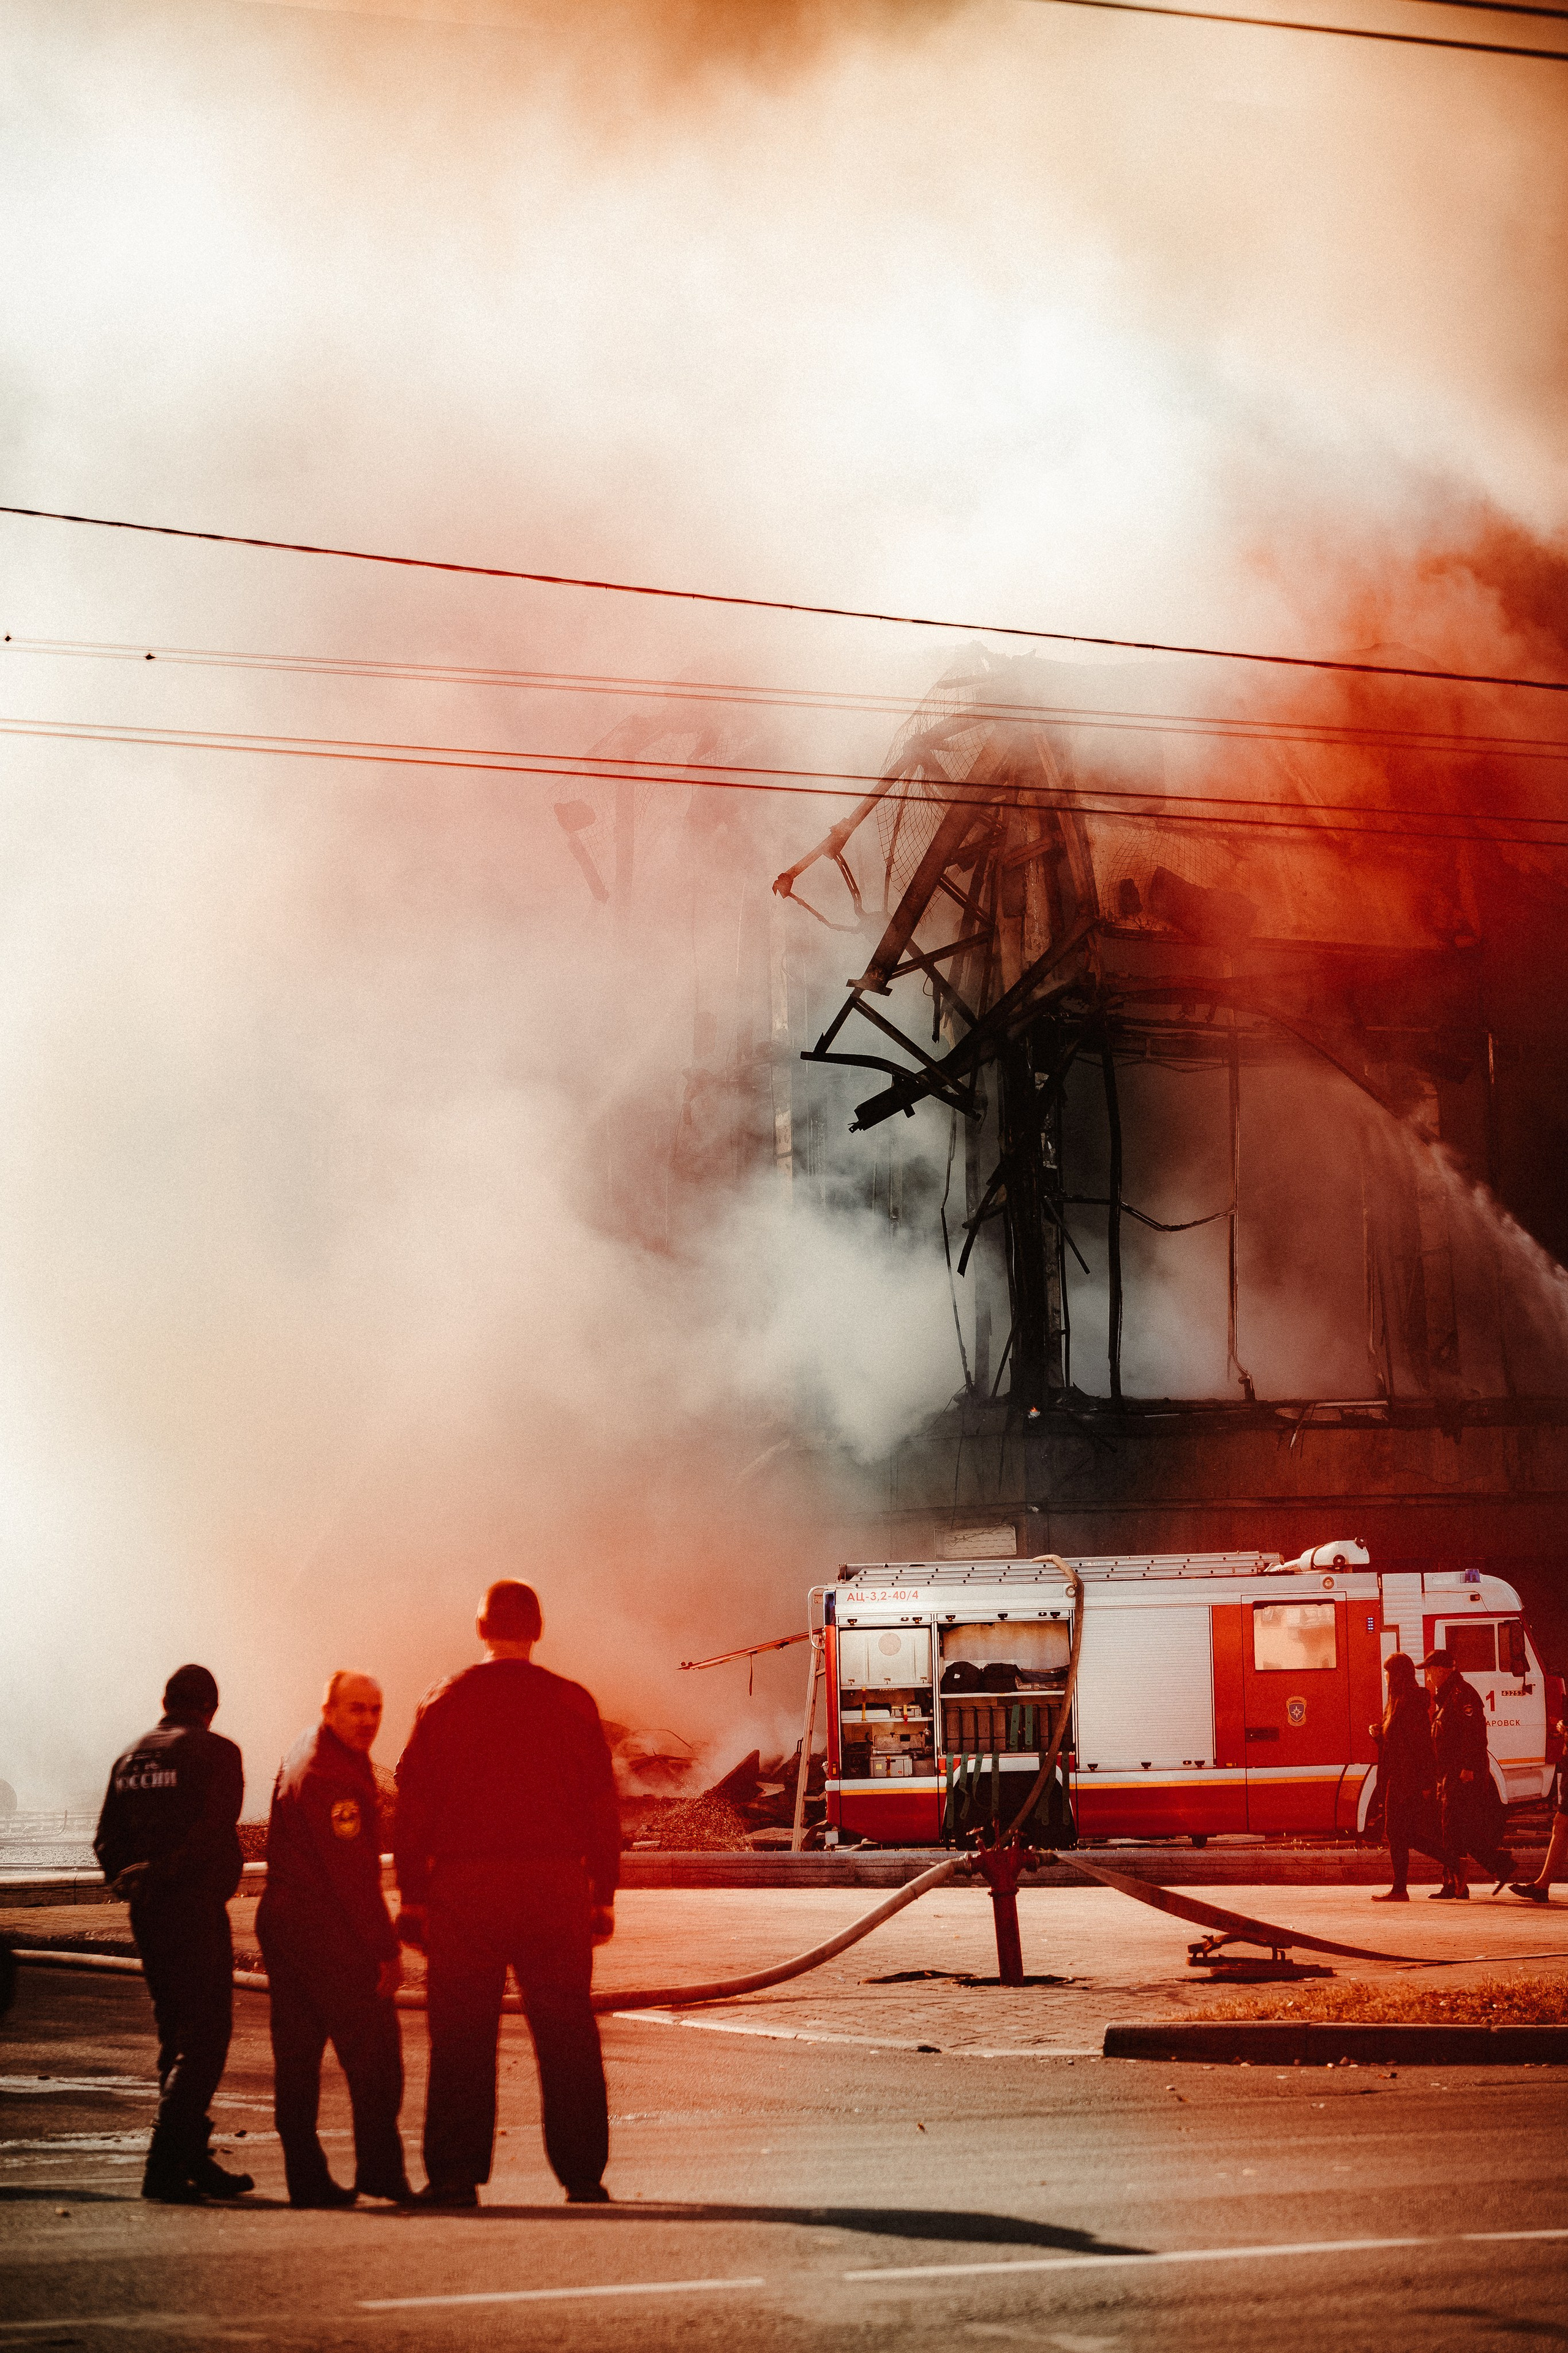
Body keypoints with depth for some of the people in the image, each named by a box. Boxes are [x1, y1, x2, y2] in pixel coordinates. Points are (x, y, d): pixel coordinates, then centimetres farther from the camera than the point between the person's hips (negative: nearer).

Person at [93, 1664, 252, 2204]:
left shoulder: (129, 1758, 14)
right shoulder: (215, 1753, -6)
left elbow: (106, 1841, 11)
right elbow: (212, 1833, -17)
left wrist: (134, 1879, 3)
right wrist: (167, 1874, -11)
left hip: (146, 1914, 7)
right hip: (196, 1907, -7)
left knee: (176, 2036, 16)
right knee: (204, 2037, -5)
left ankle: (193, 2159, 20)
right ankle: (165, 2163, -13)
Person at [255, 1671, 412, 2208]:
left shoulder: (302, 1754, 15)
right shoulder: (332, 1775, -18)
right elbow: (354, 1874, -21)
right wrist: (387, 1947, -17)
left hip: (282, 1919, 10)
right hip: (329, 1933, -10)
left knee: (298, 2054, 9)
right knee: (373, 2053, -4)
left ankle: (306, 2177, 12)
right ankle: (380, 2169, -3)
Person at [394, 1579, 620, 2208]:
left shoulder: (444, 1703, 2)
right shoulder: (572, 1703, 3)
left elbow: (414, 1805, 1)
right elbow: (601, 1807, 3)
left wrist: (412, 1897, 5)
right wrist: (603, 1896, 9)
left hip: (465, 1885, -1)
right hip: (557, 1884, 1)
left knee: (462, 2038, 4)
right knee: (567, 2036, 6)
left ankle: (455, 2174, 2)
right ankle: (581, 2173, 6)